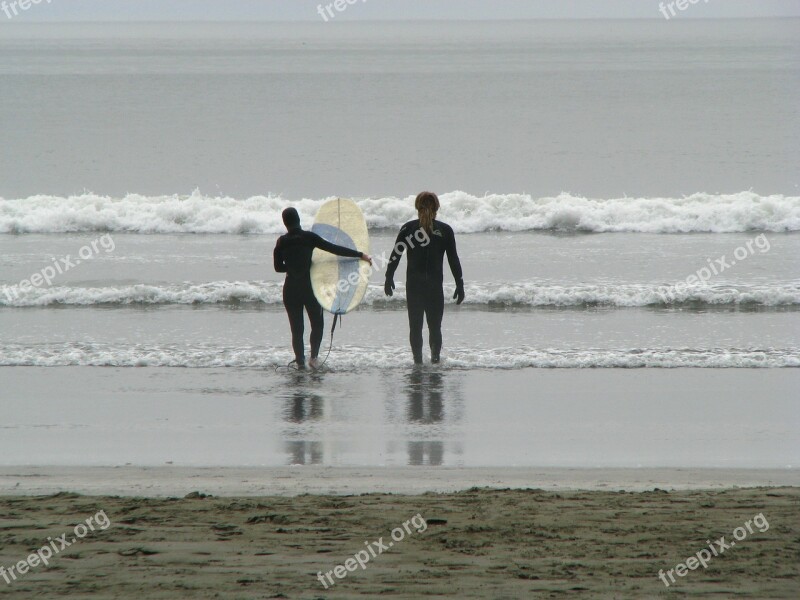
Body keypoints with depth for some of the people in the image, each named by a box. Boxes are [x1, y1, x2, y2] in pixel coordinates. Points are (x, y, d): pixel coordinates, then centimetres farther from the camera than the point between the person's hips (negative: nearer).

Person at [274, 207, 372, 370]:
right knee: (317, 324, 13)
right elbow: (334, 249, -9)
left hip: (290, 289, 2)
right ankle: (314, 357, -4)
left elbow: (278, 267, 6)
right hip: (308, 287, -2)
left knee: (296, 328, 7)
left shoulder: (281, 242, 0)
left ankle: (300, 362, 0)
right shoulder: (308, 237, -7)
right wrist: (360, 255, -6)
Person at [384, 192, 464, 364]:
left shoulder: (408, 229, 0)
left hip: (413, 285, 0)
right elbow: (453, 260, 1)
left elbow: (395, 255, 1)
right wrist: (460, 285, 8)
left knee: (415, 327, 9)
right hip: (435, 286, 0)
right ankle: (435, 356, -9)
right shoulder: (445, 230, -1)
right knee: (435, 327, 8)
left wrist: (389, 279, 11)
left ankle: (417, 360, 4)